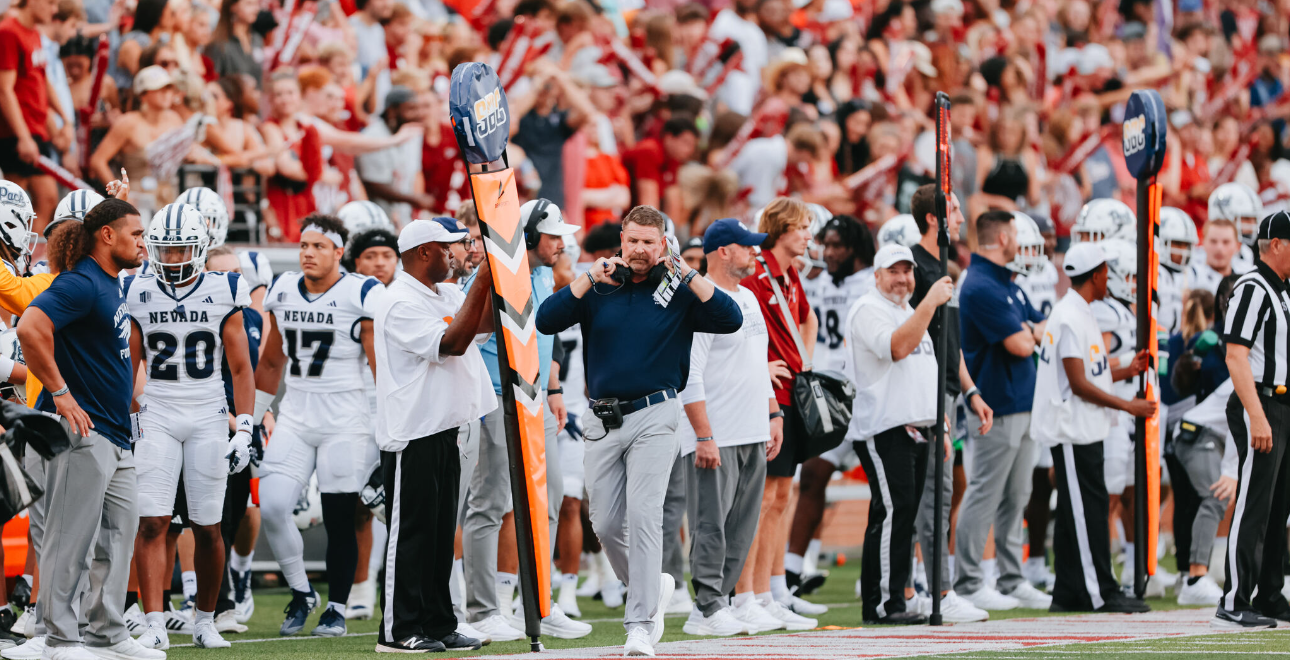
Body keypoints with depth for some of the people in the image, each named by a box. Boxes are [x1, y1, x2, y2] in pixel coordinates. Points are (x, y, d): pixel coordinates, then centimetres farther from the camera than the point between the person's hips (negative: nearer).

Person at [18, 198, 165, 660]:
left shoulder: (111, 287, 16)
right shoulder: (80, 284, -15)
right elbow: (30, 330, -27)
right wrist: (60, 393, -21)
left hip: (115, 438, 10)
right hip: (83, 431, -10)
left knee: (119, 532, 12)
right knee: (72, 536, -5)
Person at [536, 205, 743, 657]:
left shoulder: (679, 292, 4)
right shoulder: (599, 290, 8)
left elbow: (730, 321, -11)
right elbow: (546, 322, -6)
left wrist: (687, 275, -14)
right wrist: (590, 279, -12)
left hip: (653, 417, -3)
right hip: (603, 421, 3)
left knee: (643, 517, -14)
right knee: (606, 524, 6)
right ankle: (653, 587, 32)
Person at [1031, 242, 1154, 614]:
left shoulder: (1080, 314, 17)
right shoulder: (1071, 318, -16)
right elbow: (1079, 384, -19)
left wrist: (1127, 370, 10)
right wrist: (1127, 405, -15)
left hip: (1083, 430, 10)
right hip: (1073, 431, -10)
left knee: (1077, 512, 10)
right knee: (1088, 509, -9)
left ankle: (1070, 594, 12)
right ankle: (1100, 593, -9)